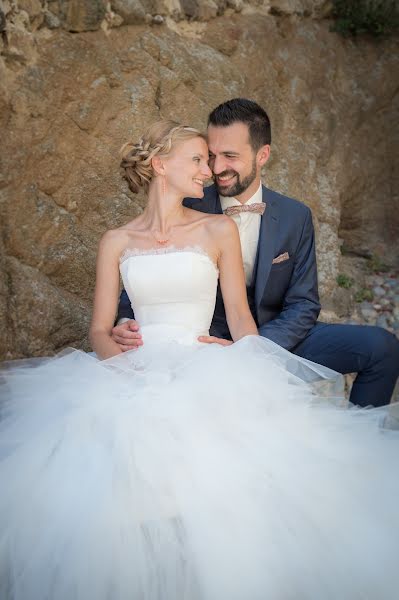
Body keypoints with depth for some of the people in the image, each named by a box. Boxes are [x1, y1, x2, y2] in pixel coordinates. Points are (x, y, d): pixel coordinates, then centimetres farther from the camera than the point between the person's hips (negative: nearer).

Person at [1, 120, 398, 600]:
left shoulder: (219, 230, 11)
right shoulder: (117, 242, 12)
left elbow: (238, 313, 9)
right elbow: (99, 330, 8)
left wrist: (262, 373, -8)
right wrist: (126, 365, -13)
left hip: (206, 371, -1)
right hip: (136, 375, 1)